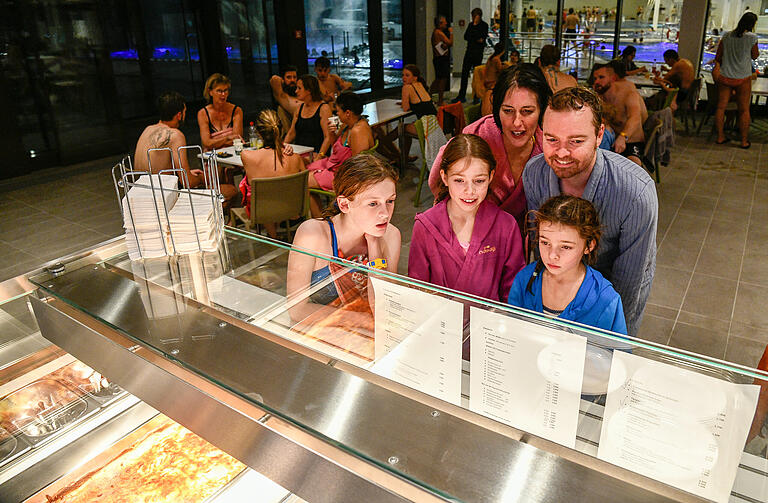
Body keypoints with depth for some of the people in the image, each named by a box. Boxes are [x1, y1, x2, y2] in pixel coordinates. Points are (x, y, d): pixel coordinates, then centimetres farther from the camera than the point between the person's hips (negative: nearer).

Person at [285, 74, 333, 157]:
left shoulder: (324, 108, -4)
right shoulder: (299, 108, 17)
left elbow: (328, 137, -11)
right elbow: (291, 134, 20)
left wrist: (319, 156, -24)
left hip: (314, 153, -5)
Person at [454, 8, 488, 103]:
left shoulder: (484, 25, -2)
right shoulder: (471, 24, 13)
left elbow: (481, 38, -15)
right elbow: (466, 37, 6)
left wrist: (475, 25, -11)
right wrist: (477, 40, -8)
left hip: (478, 52, -5)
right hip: (469, 51, 5)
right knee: (464, 73, 2)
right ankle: (462, 96, 7)